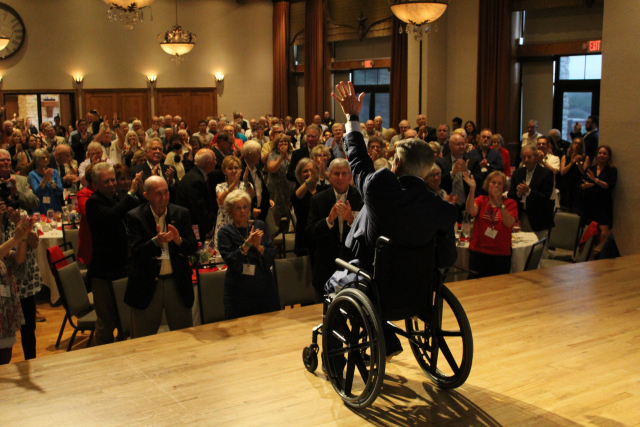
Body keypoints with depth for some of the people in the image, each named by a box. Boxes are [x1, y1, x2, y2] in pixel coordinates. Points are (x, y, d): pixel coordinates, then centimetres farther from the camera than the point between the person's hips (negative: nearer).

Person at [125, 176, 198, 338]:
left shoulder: (181, 214, 2)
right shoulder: (135, 217, -5)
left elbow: (193, 247, -3)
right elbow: (136, 252, -14)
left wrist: (179, 240, -24)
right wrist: (156, 241, -31)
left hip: (177, 283, 2)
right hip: (146, 285, -2)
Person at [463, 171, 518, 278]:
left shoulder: (510, 203, 3)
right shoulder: (481, 200, 5)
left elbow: (509, 223, -15)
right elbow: (471, 212, -18)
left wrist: (499, 204, -26)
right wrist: (472, 189, -29)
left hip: (501, 255, 0)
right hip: (478, 253, 0)